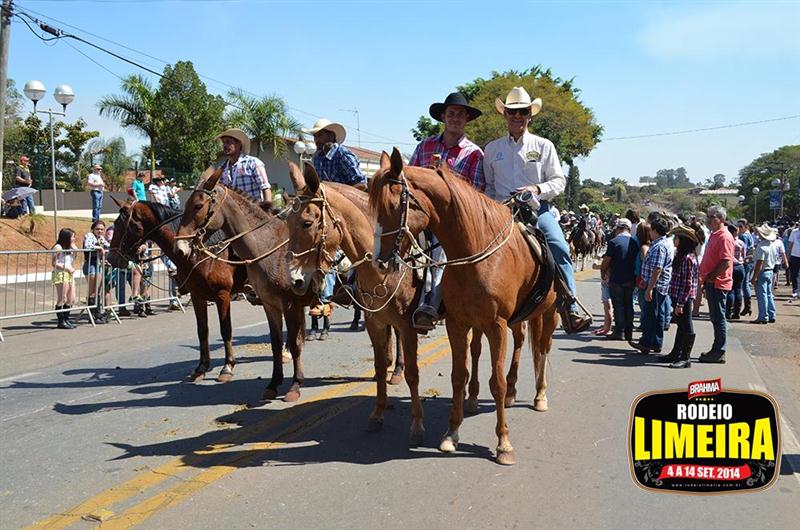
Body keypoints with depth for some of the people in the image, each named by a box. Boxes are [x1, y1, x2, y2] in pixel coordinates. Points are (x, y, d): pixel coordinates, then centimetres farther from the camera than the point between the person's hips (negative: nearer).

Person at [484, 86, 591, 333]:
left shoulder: (544, 146, 12)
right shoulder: (492, 149, 15)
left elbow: (559, 181, 9)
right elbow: (487, 186, 19)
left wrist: (538, 189, -10)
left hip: (538, 210, -1)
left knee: (560, 249, -26)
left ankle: (570, 310, -30)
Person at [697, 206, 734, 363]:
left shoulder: (725, 237, -16)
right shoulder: (714, 235, 15)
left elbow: (726, 263, -22)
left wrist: (710, 277, -17)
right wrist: (705, 279, 16)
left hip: (718, 284, -10)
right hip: (711, 283, 10)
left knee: (719, 318, -4)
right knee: (715, 318, 15)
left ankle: (719, 353, 2)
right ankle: (716, 350, 23)